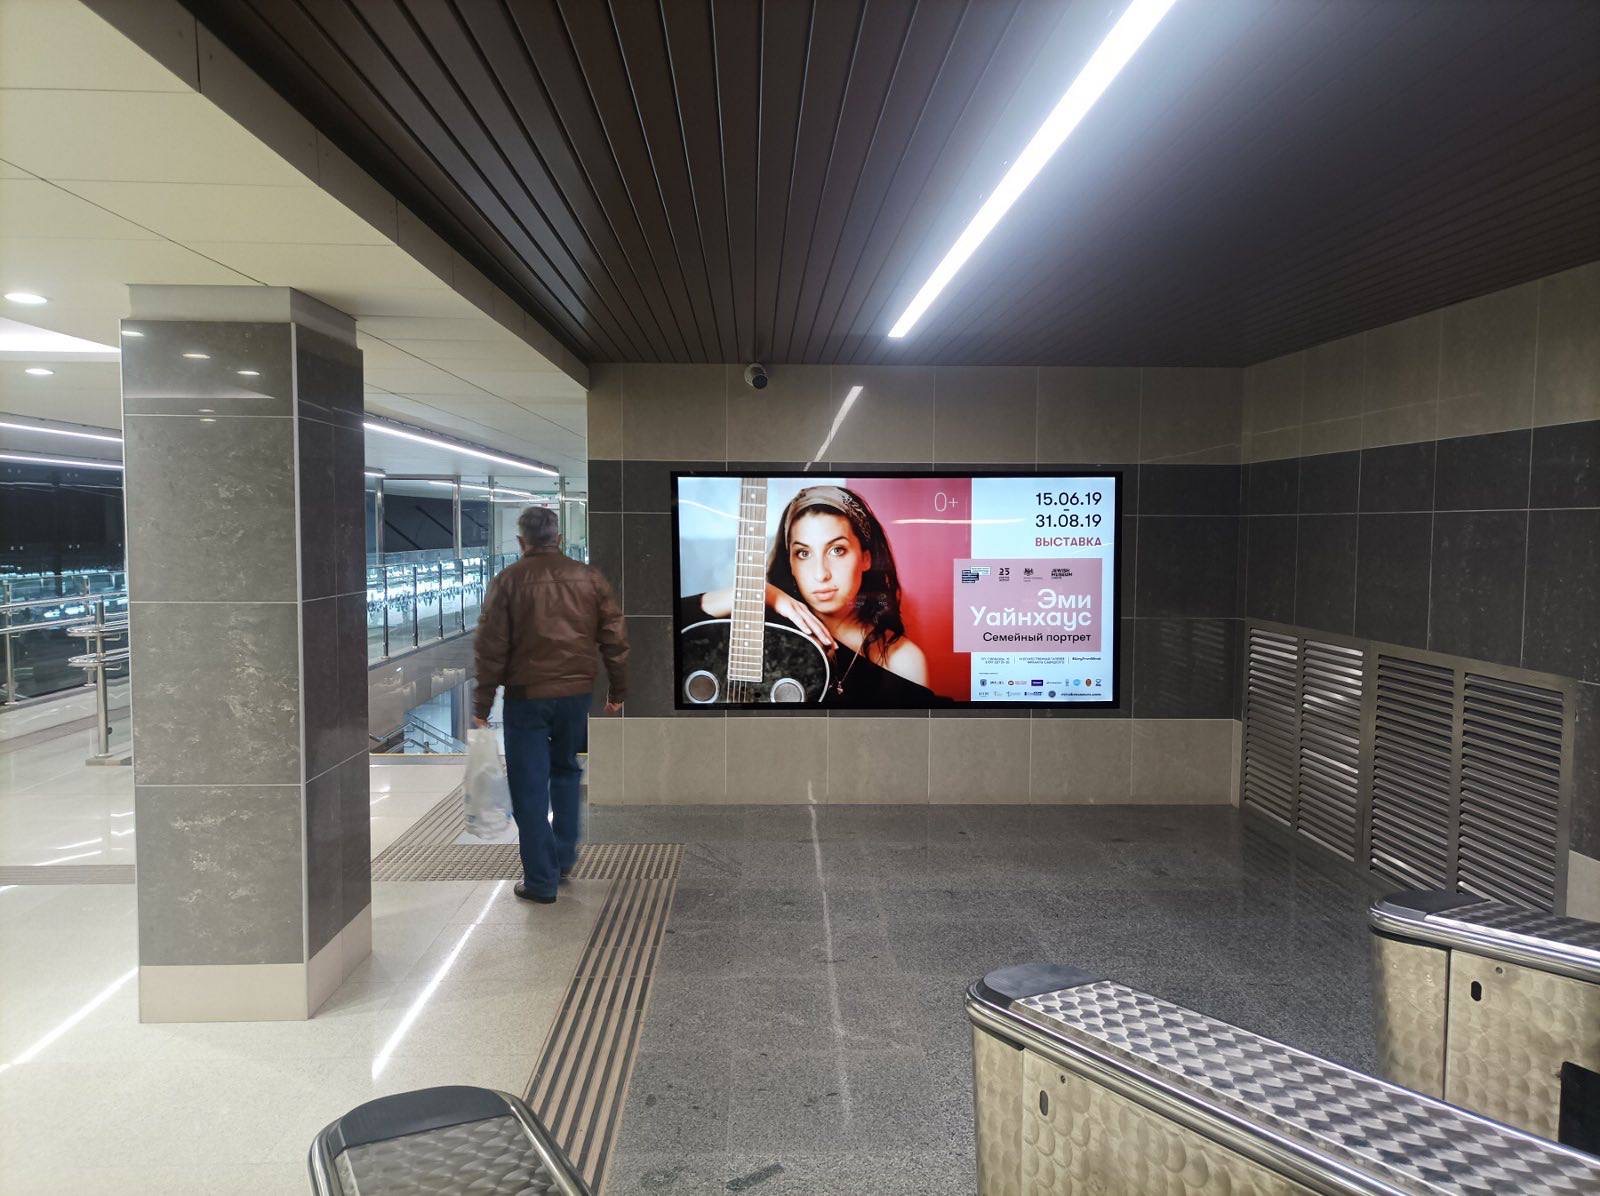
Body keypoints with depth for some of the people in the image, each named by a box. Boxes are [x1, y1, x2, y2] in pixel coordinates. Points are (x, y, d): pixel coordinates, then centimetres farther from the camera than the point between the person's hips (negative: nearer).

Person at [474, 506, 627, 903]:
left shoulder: (508, 580, -6)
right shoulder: (589, 577, 3)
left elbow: (491, 647, -7)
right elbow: (614, 639, 4)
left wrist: (482, 705, -1)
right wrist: (618, 690, 13)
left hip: (526, 695, -3)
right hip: (576, 692, 4)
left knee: (530, 787, 5)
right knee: (565, 772, 23)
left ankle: (541, 880, 8)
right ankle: (564, 861, 29)